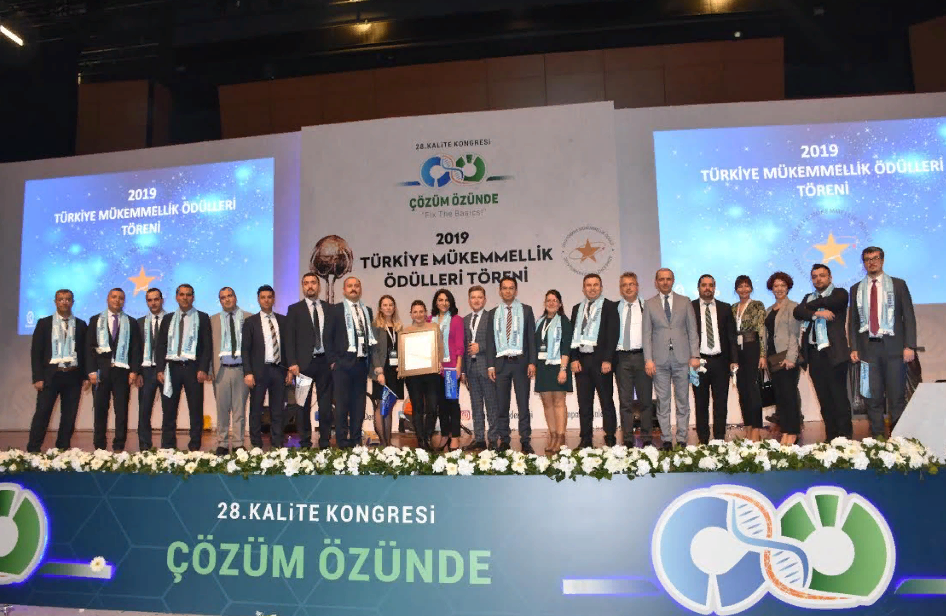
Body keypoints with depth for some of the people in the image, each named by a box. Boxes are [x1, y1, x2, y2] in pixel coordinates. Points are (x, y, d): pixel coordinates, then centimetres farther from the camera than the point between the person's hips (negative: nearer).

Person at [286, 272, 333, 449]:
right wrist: (292, 363, -10)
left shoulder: (329, 308, 10)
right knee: (304, 404, 4)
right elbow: (289, 338, -2)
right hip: (304, 362, -2)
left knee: (326, 404, 5)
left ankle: (325, 442, 12)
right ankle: (305, 443, 12)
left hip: (325, 362, 2)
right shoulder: (294, 309, 4)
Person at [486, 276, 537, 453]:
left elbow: (531, 337, 2)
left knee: (523, 404, 1)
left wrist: (532, 362, -6)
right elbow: (490, 340, 7)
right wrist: (490, 365, 0)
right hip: (501, 363, 2)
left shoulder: (526, 310, 6)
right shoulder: (494, 313, 10)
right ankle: (503, 440, 13)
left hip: (521, 362, -1)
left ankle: (525, 441, 7)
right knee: (502, 405, 5)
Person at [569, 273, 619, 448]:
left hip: (601, 360, -4)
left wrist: (608, 360, -13)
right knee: (584, 403, 7)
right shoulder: (577, 308, 16)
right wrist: (574, 359, 1)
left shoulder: (610, 307, 2)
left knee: (607, 401, 3)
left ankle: (610, 439, 9)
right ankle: (585, 439, 13)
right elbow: (572, 335, 12)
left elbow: (613, 334, -5)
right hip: (581, 360, 4)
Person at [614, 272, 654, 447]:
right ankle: (628, 440, 10)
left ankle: (647, 439, 13)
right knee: (625, 401, 3)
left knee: (646, 400, 4)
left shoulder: (646, 308, 7)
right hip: (621, 358, 0)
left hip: (642, 356, 0)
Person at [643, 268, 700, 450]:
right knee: (663, 401, 3)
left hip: (681, 358, 1)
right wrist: (648, 359, -5)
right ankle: (666, 440, 10)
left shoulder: (685, 302, 9)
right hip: (660, 359, 0)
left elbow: (692, 330, 7)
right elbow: (647, 333, 4)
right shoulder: (649, 304, 7)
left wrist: (695, 355, -2)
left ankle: (682, 440, 12)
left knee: (683, 401, 4)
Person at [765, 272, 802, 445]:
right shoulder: (769, 310, 17)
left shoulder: (792, 307, -2)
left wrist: (791, 358, -18)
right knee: (779, 395, 7)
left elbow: (794, 334, -10)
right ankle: (784, 431, 12)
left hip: (786, 357, -6)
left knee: (789, 394, -4)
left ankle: (793, 432, 3)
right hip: (772, 358, 6)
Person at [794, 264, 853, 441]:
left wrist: (811, 306, 1)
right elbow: (797, 312, 1)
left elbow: (828, 302, -16)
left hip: (833, 352, -5)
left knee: (839, 397, -2)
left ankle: (845, 436, 5)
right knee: (824, 399, 8)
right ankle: (830, 436, 13)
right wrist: (816, 313, -15)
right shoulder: (809, 298, 19)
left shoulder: (839, 293, 5)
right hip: (813, 353, 5)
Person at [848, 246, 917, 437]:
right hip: (868, 347, 2)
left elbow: (909, 316, 2)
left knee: (897, 396, -1)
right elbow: (852, 320, 11)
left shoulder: (898, 285, 7)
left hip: (893, 346, -2)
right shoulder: (856, 289, 12)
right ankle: (877, 437, 11)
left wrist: (909, 346, -7)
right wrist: (854, 348, 2)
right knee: (873, 397, 4)